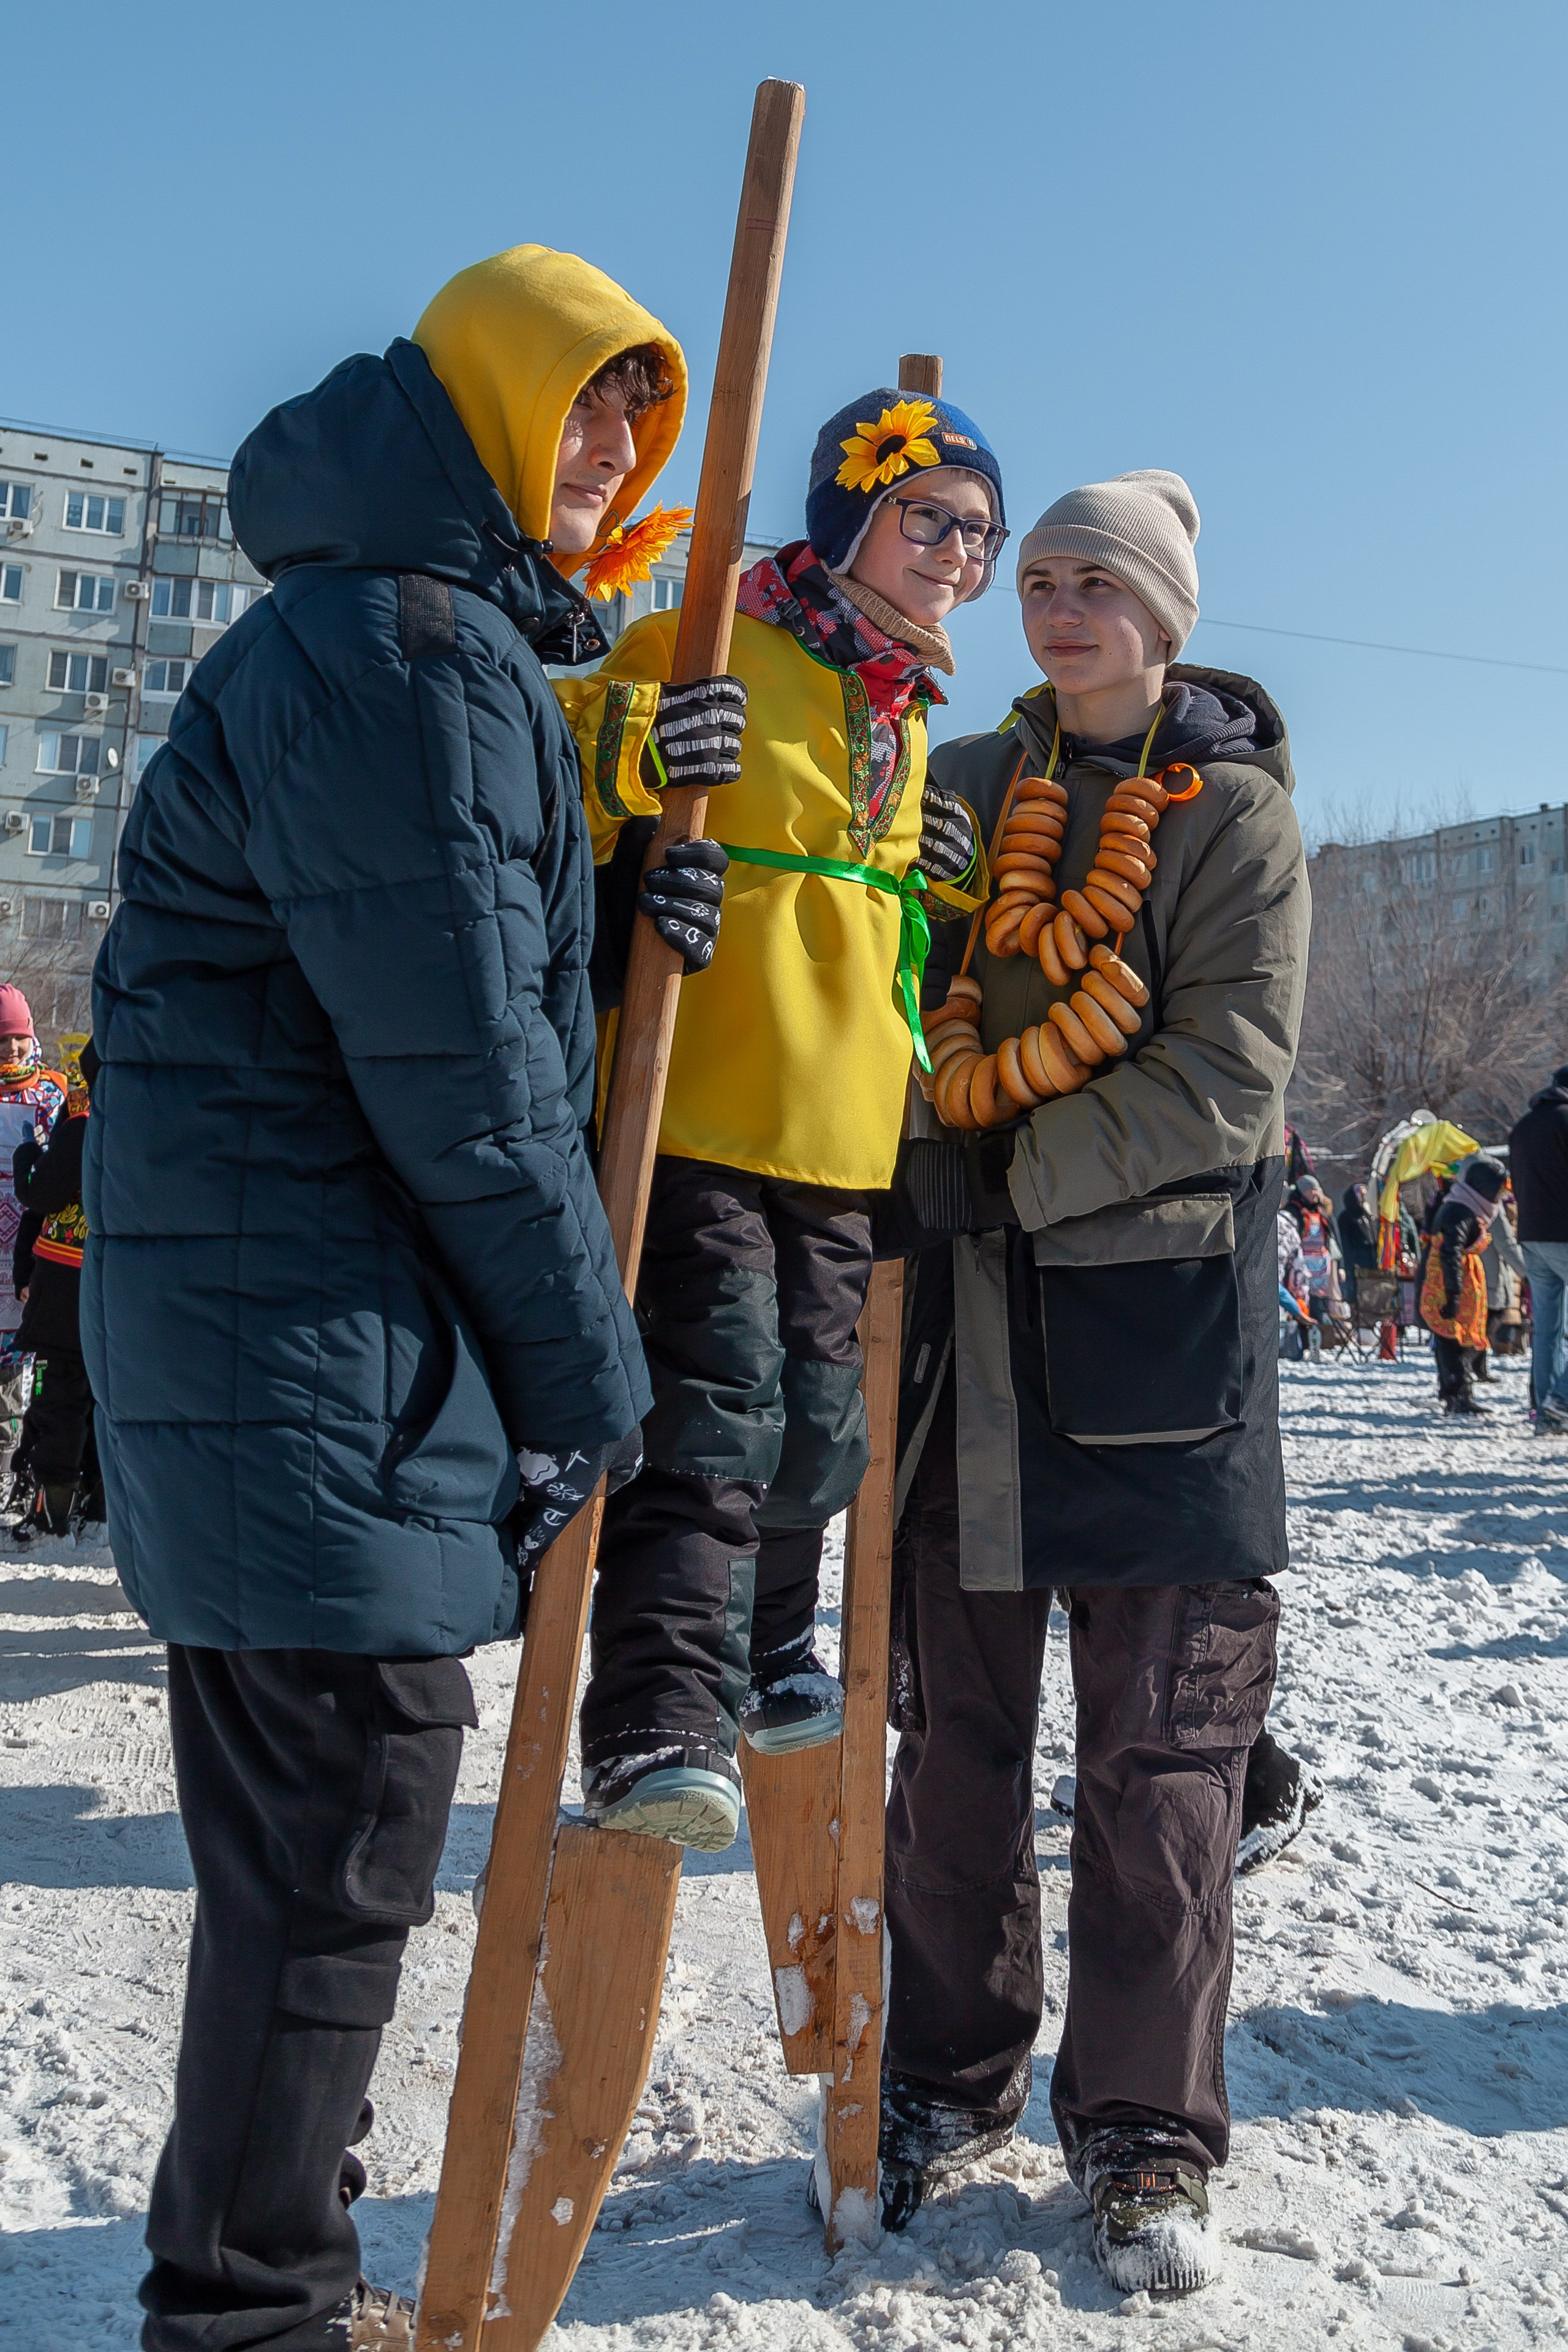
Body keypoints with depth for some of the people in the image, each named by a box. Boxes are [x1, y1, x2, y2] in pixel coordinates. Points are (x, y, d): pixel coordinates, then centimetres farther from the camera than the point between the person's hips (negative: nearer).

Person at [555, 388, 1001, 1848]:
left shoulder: (906, 718, 21)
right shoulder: (696, 654, -3)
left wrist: (953, 888, 8)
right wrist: (621, 759, -29)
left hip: (846, 1132, 7)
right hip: (696, 1119, -7)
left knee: (814, 1416, 14)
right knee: (712, 1407, -15)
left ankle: (764, 1660, 33)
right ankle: (659, 1722, -10)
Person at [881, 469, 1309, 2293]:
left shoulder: (1236, 810, 2)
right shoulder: (963, 787, 13)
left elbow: (1227, 1079, -9)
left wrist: (1009, 1177, -14)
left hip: (1157, 1311, -3)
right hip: (965, 1320, 4)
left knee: (1161, 1753, 3)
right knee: (953, 1731, 10)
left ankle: (1143, 2132, 18)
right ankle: (951, 2077, 27)